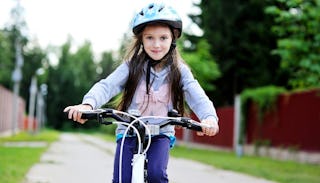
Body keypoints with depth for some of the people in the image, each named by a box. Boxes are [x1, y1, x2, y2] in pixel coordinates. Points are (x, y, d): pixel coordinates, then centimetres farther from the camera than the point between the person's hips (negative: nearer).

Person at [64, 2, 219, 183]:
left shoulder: (179, 71, -6)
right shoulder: (132, 66, -8)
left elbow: (197, 97, -18)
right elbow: (107, 85, -20)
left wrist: (209, 117, -41)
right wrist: (88, 104, -42)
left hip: (161, 135, 0)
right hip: (129, 133, 0)